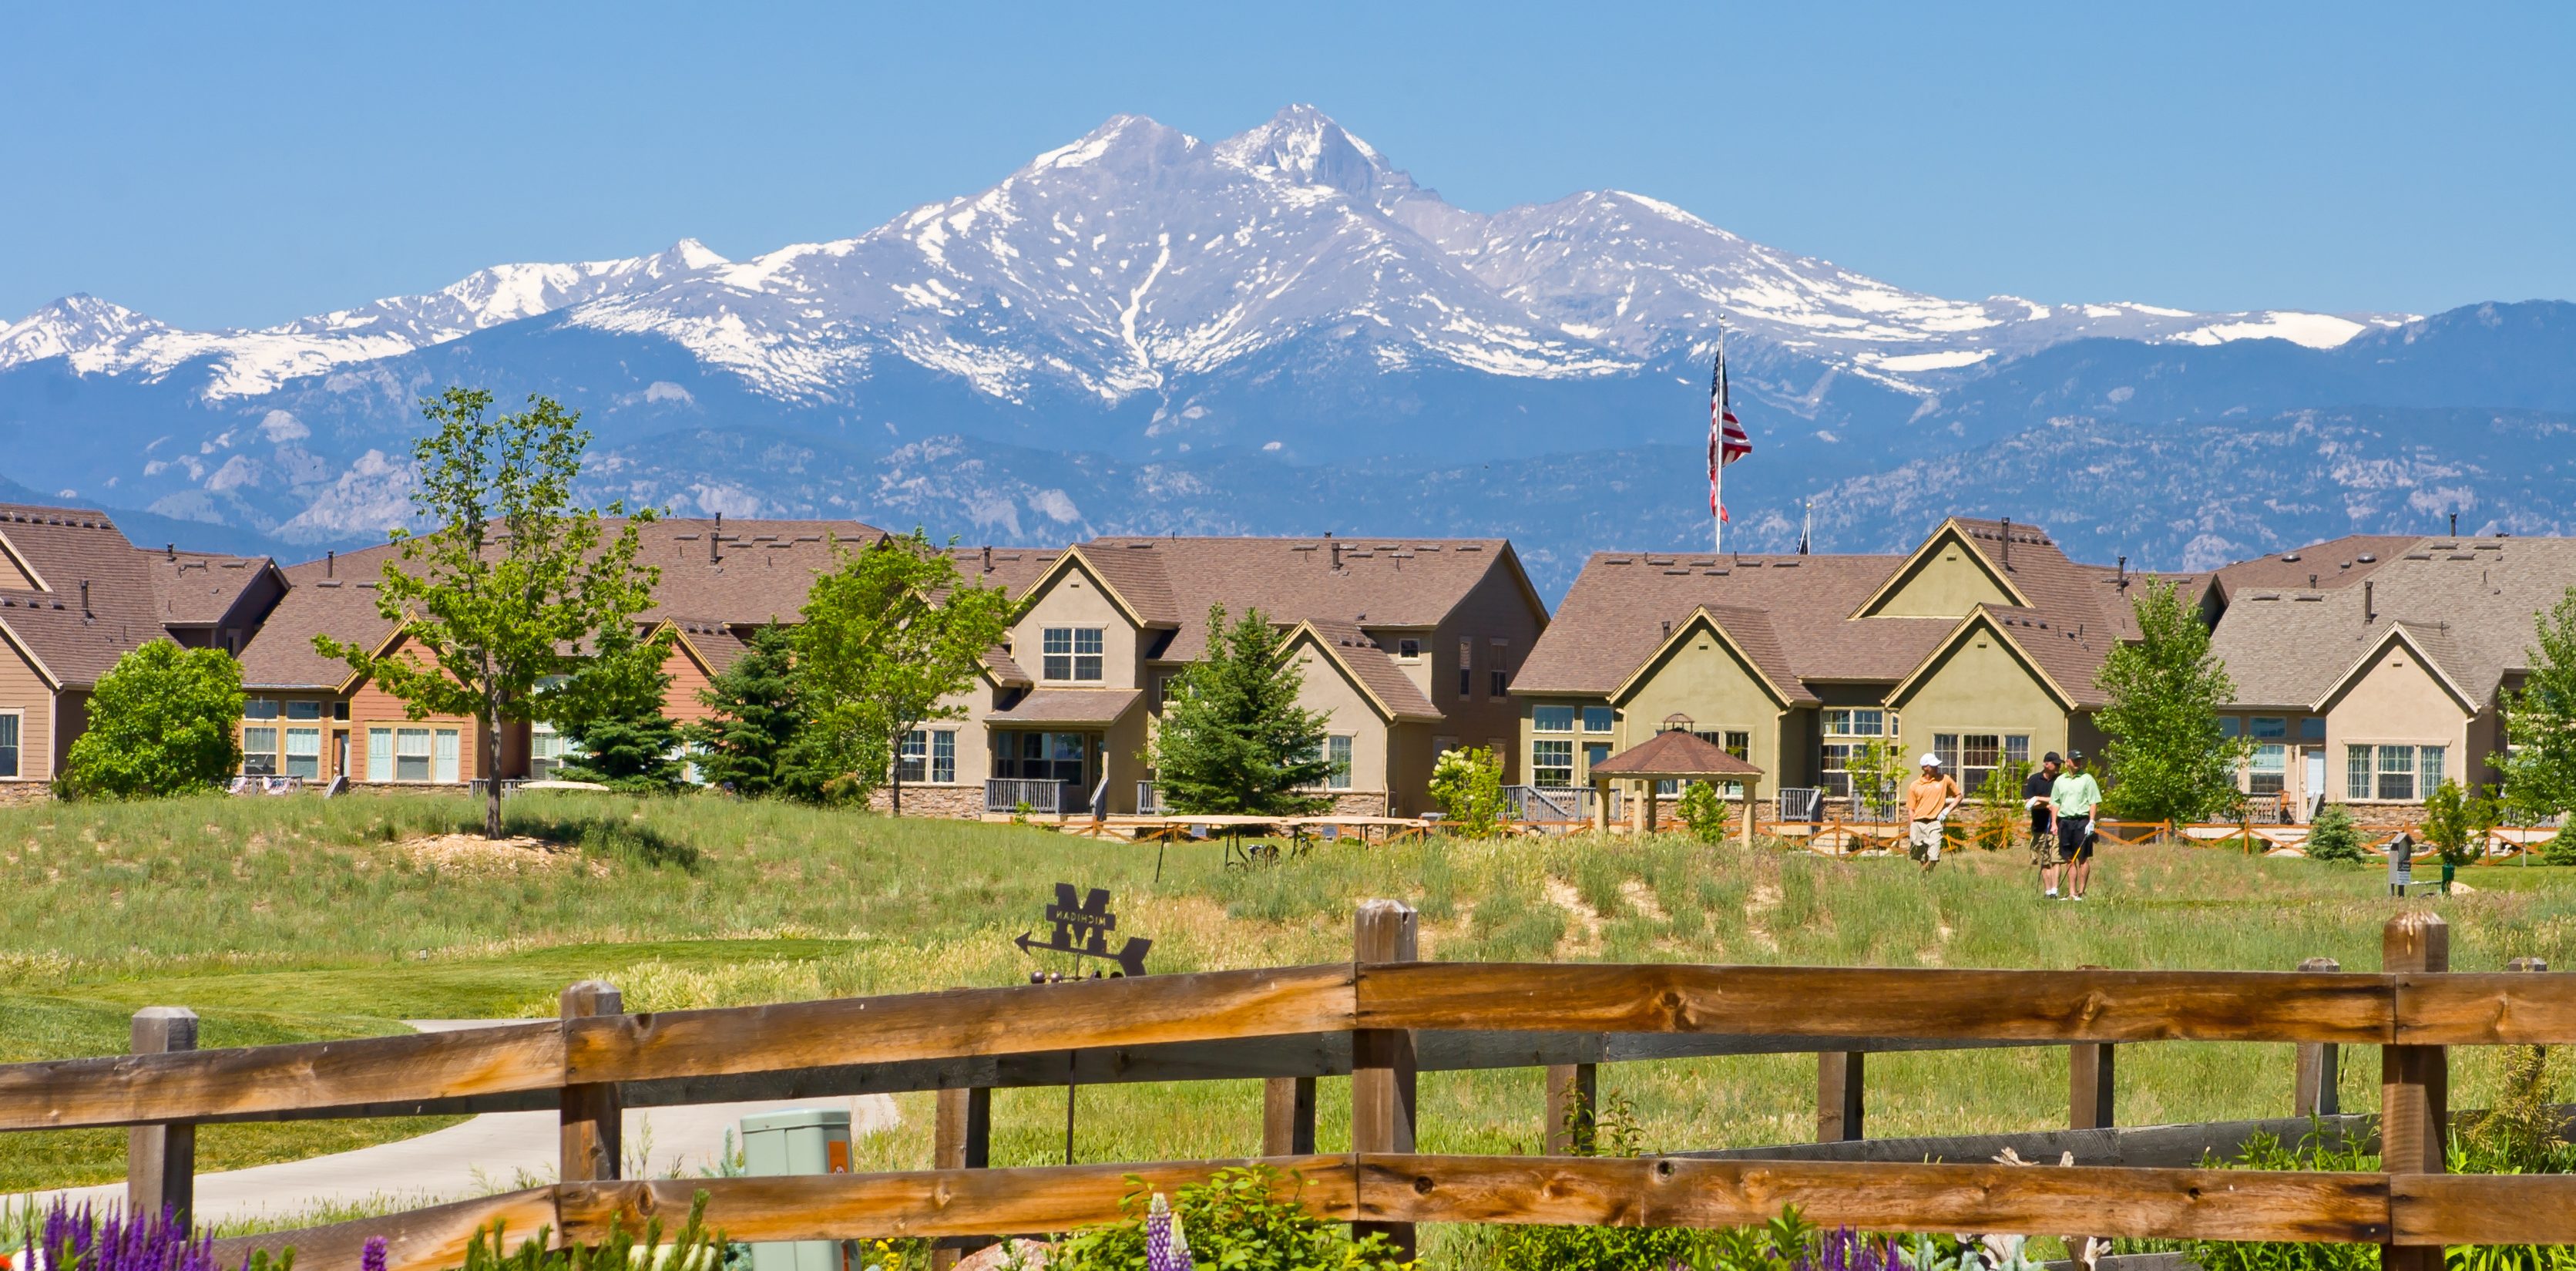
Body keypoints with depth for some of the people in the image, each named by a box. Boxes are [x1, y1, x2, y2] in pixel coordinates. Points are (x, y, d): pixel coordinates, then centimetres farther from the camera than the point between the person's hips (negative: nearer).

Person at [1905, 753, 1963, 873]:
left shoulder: (1944, 780, 6)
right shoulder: (1915, 786, 5)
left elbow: (1958, 796, 17)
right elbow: (1911, 810, 7)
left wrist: (1947, 810, 0)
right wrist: (1910, 833, 2)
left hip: (1934, 823, -1)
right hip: (1918, 824, 1)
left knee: (1933, 858, -16)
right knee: (1922, 859, 3)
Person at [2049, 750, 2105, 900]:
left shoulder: (2087, 779, 1)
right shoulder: (2060, 780, 14)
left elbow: (2094, 802, -2)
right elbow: (2055, 803, 16)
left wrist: (2091, 822, -11)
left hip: (2082, 820, -4)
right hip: (2065, 821, 4)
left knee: (2083, 858, -3)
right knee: (2069, 859, 6)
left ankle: (2081, 892, 0)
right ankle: (2072, 892, 9)